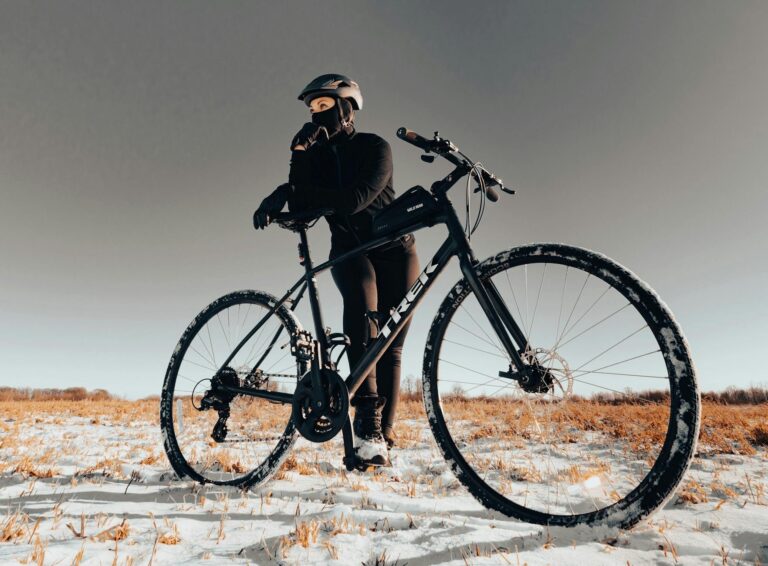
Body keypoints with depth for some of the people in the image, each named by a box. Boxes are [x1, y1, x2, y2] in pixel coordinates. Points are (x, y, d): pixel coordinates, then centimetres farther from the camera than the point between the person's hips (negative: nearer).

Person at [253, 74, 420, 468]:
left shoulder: (375, 147, -9)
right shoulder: (316, 155, 3)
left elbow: (354, 199, -27)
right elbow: (302, 213, -12)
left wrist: (289, 191, -27)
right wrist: (298, 156, -20)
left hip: (394, 250, -1)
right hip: (349, 251, 2)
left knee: (390, 347, -5)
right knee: (362, 303, -33)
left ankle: (382, 436, 5)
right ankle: (367, 415, -33)